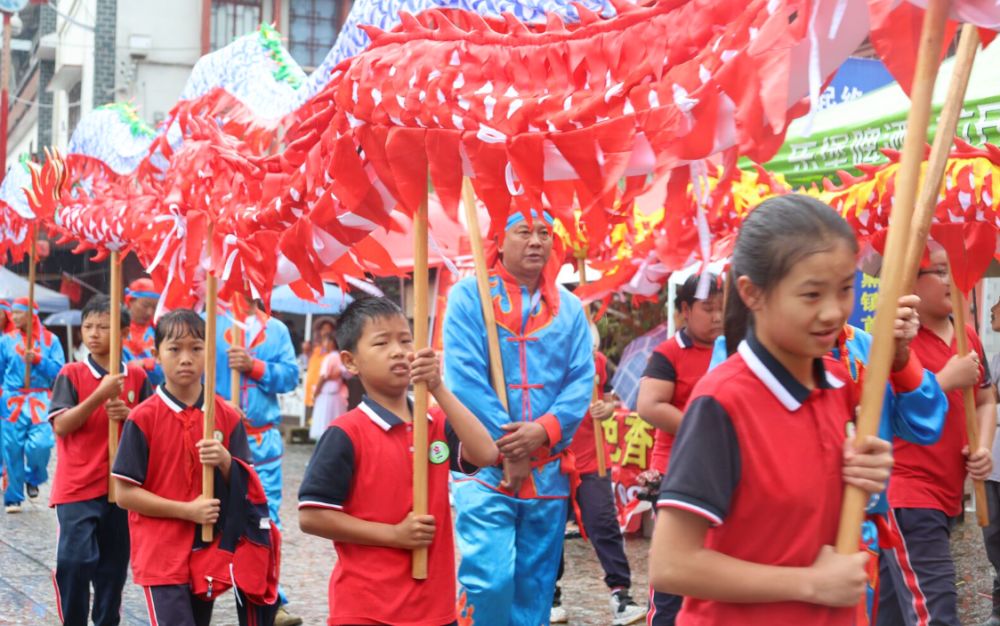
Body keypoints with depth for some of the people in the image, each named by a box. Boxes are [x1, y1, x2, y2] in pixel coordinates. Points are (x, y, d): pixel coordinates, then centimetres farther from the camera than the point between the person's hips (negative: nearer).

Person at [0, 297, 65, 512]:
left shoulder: (50, 340, 4)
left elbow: (59, 371, -1)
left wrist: (38, 360, -13)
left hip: (40, 401, -1)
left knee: (40, 444, -16)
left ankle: (33, 478, 15)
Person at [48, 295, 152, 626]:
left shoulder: (137, 376, 4)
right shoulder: (71, 374, -3)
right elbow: (60, 425, -13)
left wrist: (129, 416, -10)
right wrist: (100, 395, -21)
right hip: (77, 488, -3)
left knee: (114, 565, 11)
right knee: (75, 562, -11)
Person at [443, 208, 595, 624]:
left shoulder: (569, 307, 10)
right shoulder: (469, 296, -2)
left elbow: (582, 380, 3)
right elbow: (463, 377, -10)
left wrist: (543, 431, -14)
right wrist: (507, 445, -14)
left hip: (549, 470, 4)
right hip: (485, 464, -4)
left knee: (535, 587, 9)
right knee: (490, 580, -15)